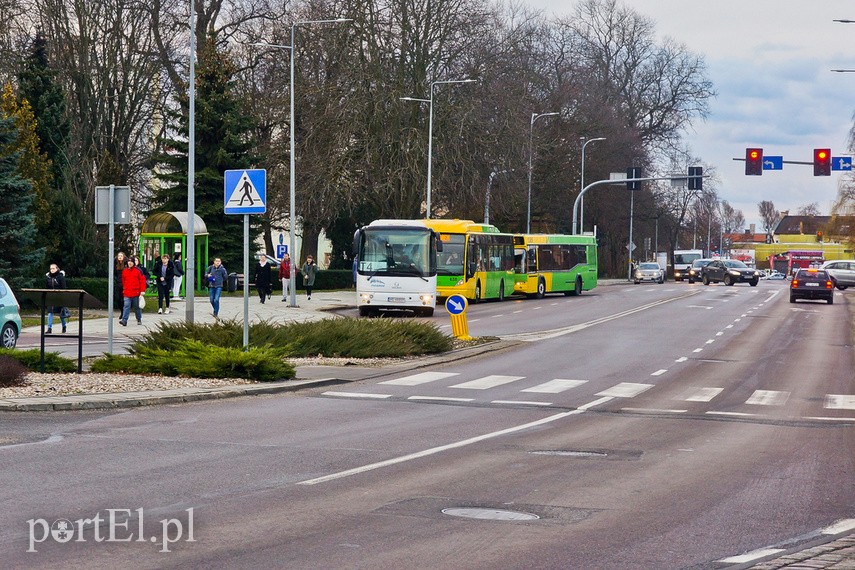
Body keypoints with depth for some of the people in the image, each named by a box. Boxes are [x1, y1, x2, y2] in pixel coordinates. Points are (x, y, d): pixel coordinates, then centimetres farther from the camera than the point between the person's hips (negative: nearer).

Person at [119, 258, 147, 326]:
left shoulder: (138, 270, -3)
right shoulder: (124, 271, 7)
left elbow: (142, 280, -4)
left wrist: (142, 290, -9)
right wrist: (124, 289, 19)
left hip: (136, 293, -2)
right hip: (127, 293, 2)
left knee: (137, 307, 11)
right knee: (126, 306, -10)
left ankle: (139, 320, 26)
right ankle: (124, 320, -17)